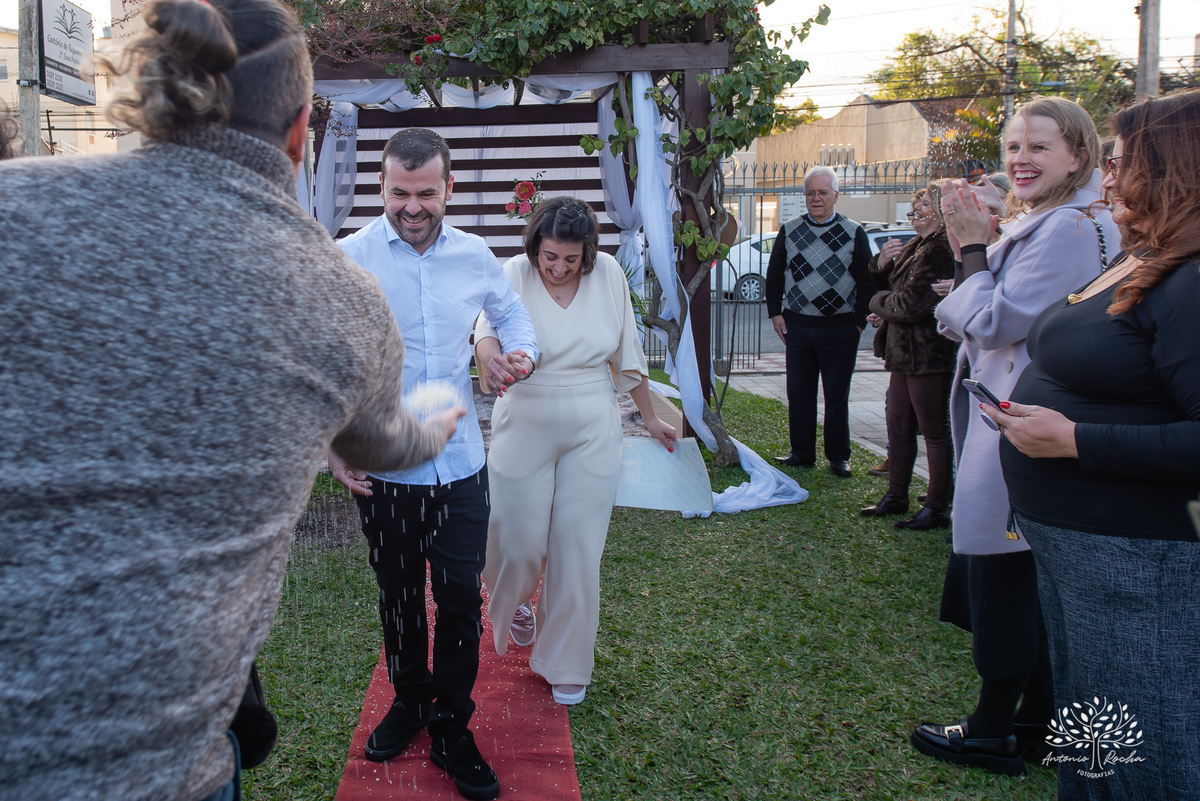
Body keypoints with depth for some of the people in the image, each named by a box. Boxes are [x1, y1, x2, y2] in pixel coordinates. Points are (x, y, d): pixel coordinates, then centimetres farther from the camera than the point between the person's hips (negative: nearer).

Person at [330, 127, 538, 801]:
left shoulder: (474, 255, 2)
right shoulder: (347, 259, -7)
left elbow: (513, 312, 21)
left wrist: (522, 353, 1)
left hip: (460, 462, 1)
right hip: (381, 467, -1)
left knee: (462, 599, 5)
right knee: (399, 598, 17)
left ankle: (452, 729, 25)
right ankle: (409, 702, 42)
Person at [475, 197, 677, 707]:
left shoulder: (608, 274, -2)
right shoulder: (514, 275, -8)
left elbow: (627, 353, 8)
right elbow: (488, 332, -26)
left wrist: (650, 417, 14)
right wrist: (493, 360, -50)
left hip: (592, 433, 2)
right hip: (525, 429, -1)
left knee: (578, 550, 4)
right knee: (518, 542, 3)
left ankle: (565, 664, 25)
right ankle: (513, 601, 43)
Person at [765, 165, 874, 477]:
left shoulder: (853, 233, 1)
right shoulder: (789, 230, 7)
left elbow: (867, 281, 3)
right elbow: (774, 274, 12)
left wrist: (860, 321, -3)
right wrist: (775, 312, 4)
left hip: (840, 328, -2)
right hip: (797, 325, 2)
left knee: (837, 396, 6)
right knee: (798, 392, 7)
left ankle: (839, 456, 17)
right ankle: (802, 452, 19)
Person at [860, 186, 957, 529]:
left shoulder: (940, 251, -18)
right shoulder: (916, 245, 14)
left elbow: (910, 305, -22)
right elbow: (889, 285, 22)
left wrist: (879, 303, -2)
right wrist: (881, 263, 0)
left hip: (928, 355, -10)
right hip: (905, 351, 10)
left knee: (934, 431, -1)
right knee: (898, 424, 16)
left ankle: (938, 508, 9)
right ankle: (896, 495, 29)